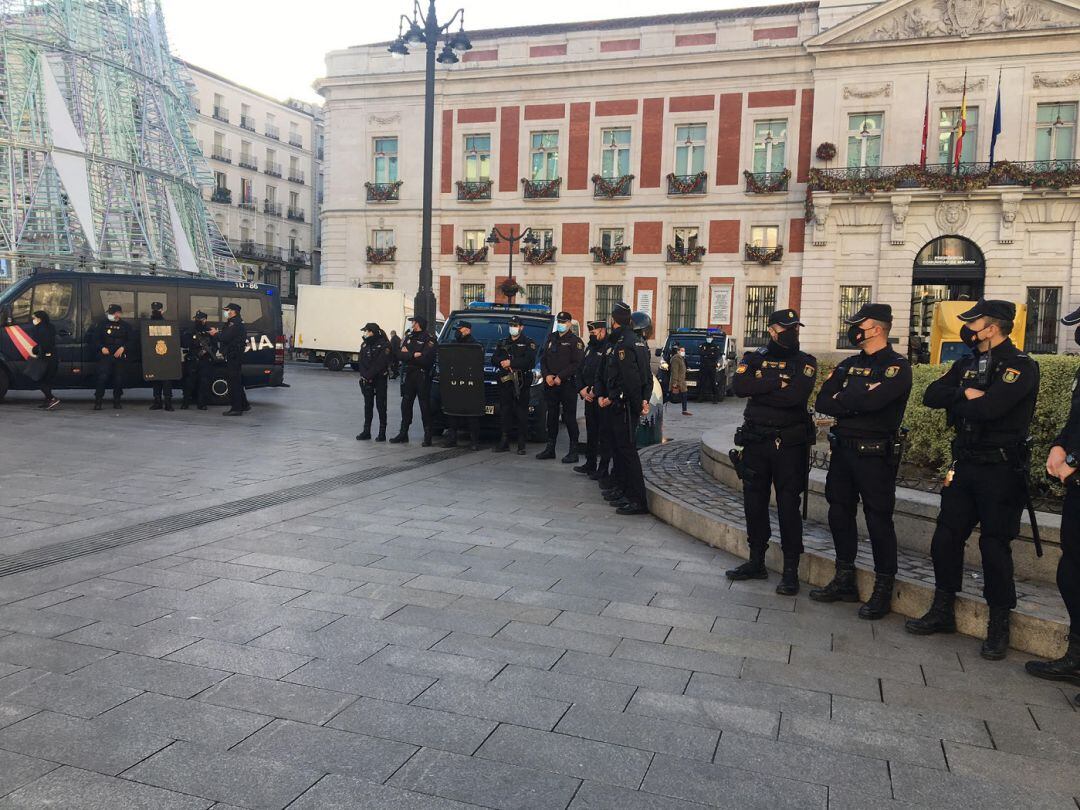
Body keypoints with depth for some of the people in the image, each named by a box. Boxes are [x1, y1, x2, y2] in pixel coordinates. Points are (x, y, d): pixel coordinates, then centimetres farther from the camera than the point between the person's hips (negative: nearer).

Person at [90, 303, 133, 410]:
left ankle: (117, 401, 14)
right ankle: (98, 402, -7)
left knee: (119, 379, 2)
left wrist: (123, 348, -8)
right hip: (105, 355, -1)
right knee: (102, 377, -11)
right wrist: (102, 348, -8)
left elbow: (131, 340, 7)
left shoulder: (125, 325, 9)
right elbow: (94, 338, 8)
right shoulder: (103, 324, 8)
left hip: (120, 356, 1)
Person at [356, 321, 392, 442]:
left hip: (380, 379, -6)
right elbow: (362, 363, 9)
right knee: (368, 405, 9)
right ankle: (366, 432, 14)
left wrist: (369, 375, -15)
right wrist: (363, 376, -7)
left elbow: (380, 364, -15)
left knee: (381, 406, -3)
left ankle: (382, 433, 1)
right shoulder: (364, 345, 12)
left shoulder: (384, 345, -8)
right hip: (367, 380, 6)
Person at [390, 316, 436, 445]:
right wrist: (414, 355, -13)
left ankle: (427, 436, 2)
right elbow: (399, 356, 2)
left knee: (425, 406, -3)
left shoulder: (429, 339, -6)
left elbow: (426, 359, -19)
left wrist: (408, 355, -9)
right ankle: (403, 434, 17)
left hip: (422, 376, -6)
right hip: (408, 376, 6)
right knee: (406, 405, 9)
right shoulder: (408, 337, 13)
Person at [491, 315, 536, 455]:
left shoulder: (529, 343, 5)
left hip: (521, 382, -4)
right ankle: (504, 442, 10)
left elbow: (529, 361, -10)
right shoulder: (502, 343, 20)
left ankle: (521, 445, -3)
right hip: (505, 381, 4)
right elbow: (494, 359, 9)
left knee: (521, 413, -5)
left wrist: (511, 363, -12)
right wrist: (504, 362, -12)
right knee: (505, 412, 5)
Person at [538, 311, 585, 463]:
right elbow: (543, 359, 14)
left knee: (569, 418, -4)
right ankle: (550, 448, 18)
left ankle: (573, 451, 0)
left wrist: (560, 377, -16)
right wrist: (546, 375, -3)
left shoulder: (575, 341, -2)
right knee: (552, 416, 11)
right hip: (550, 385, 6)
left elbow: (577, 363, -11)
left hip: (568, 385, -6)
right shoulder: (551, 338, 16)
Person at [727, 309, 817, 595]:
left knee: (788, 506, 0)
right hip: (755, 442, 3)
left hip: (789, 444, -3)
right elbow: (739, 386, -13)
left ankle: (791, 570, 9)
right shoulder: (754, 357, 7)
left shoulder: (805, 362, 0)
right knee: (754, 502, 10)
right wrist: (778, 381, -16)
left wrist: (759, 391, -13)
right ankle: (756, 562, 24)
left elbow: (797, 395, -20)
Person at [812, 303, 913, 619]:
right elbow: (822, 402, 1)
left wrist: (842, 400, -9)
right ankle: (845, 581, 25)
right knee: (840, 513, 11)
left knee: (878, 519, -1)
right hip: (843, 449, 7)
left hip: (876, 453, -7)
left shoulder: (897, 366, -8)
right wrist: (858, 402, -13)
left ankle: (883, 590, 11)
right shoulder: (849, 364, 12)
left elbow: (875, 400, -26)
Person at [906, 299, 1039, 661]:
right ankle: (943, 612, 23)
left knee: (994, 545, -2)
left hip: (1001, 470, -7)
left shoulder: (1021, 367, -11)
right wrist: (965, 394, -15)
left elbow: (989, 408, -26)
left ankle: (998, 627, 13)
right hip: (964, 465, 7)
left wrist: (956, 401, -8)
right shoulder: (967, 364, 12)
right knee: (945, 538, 9)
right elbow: (931, 395, 1)